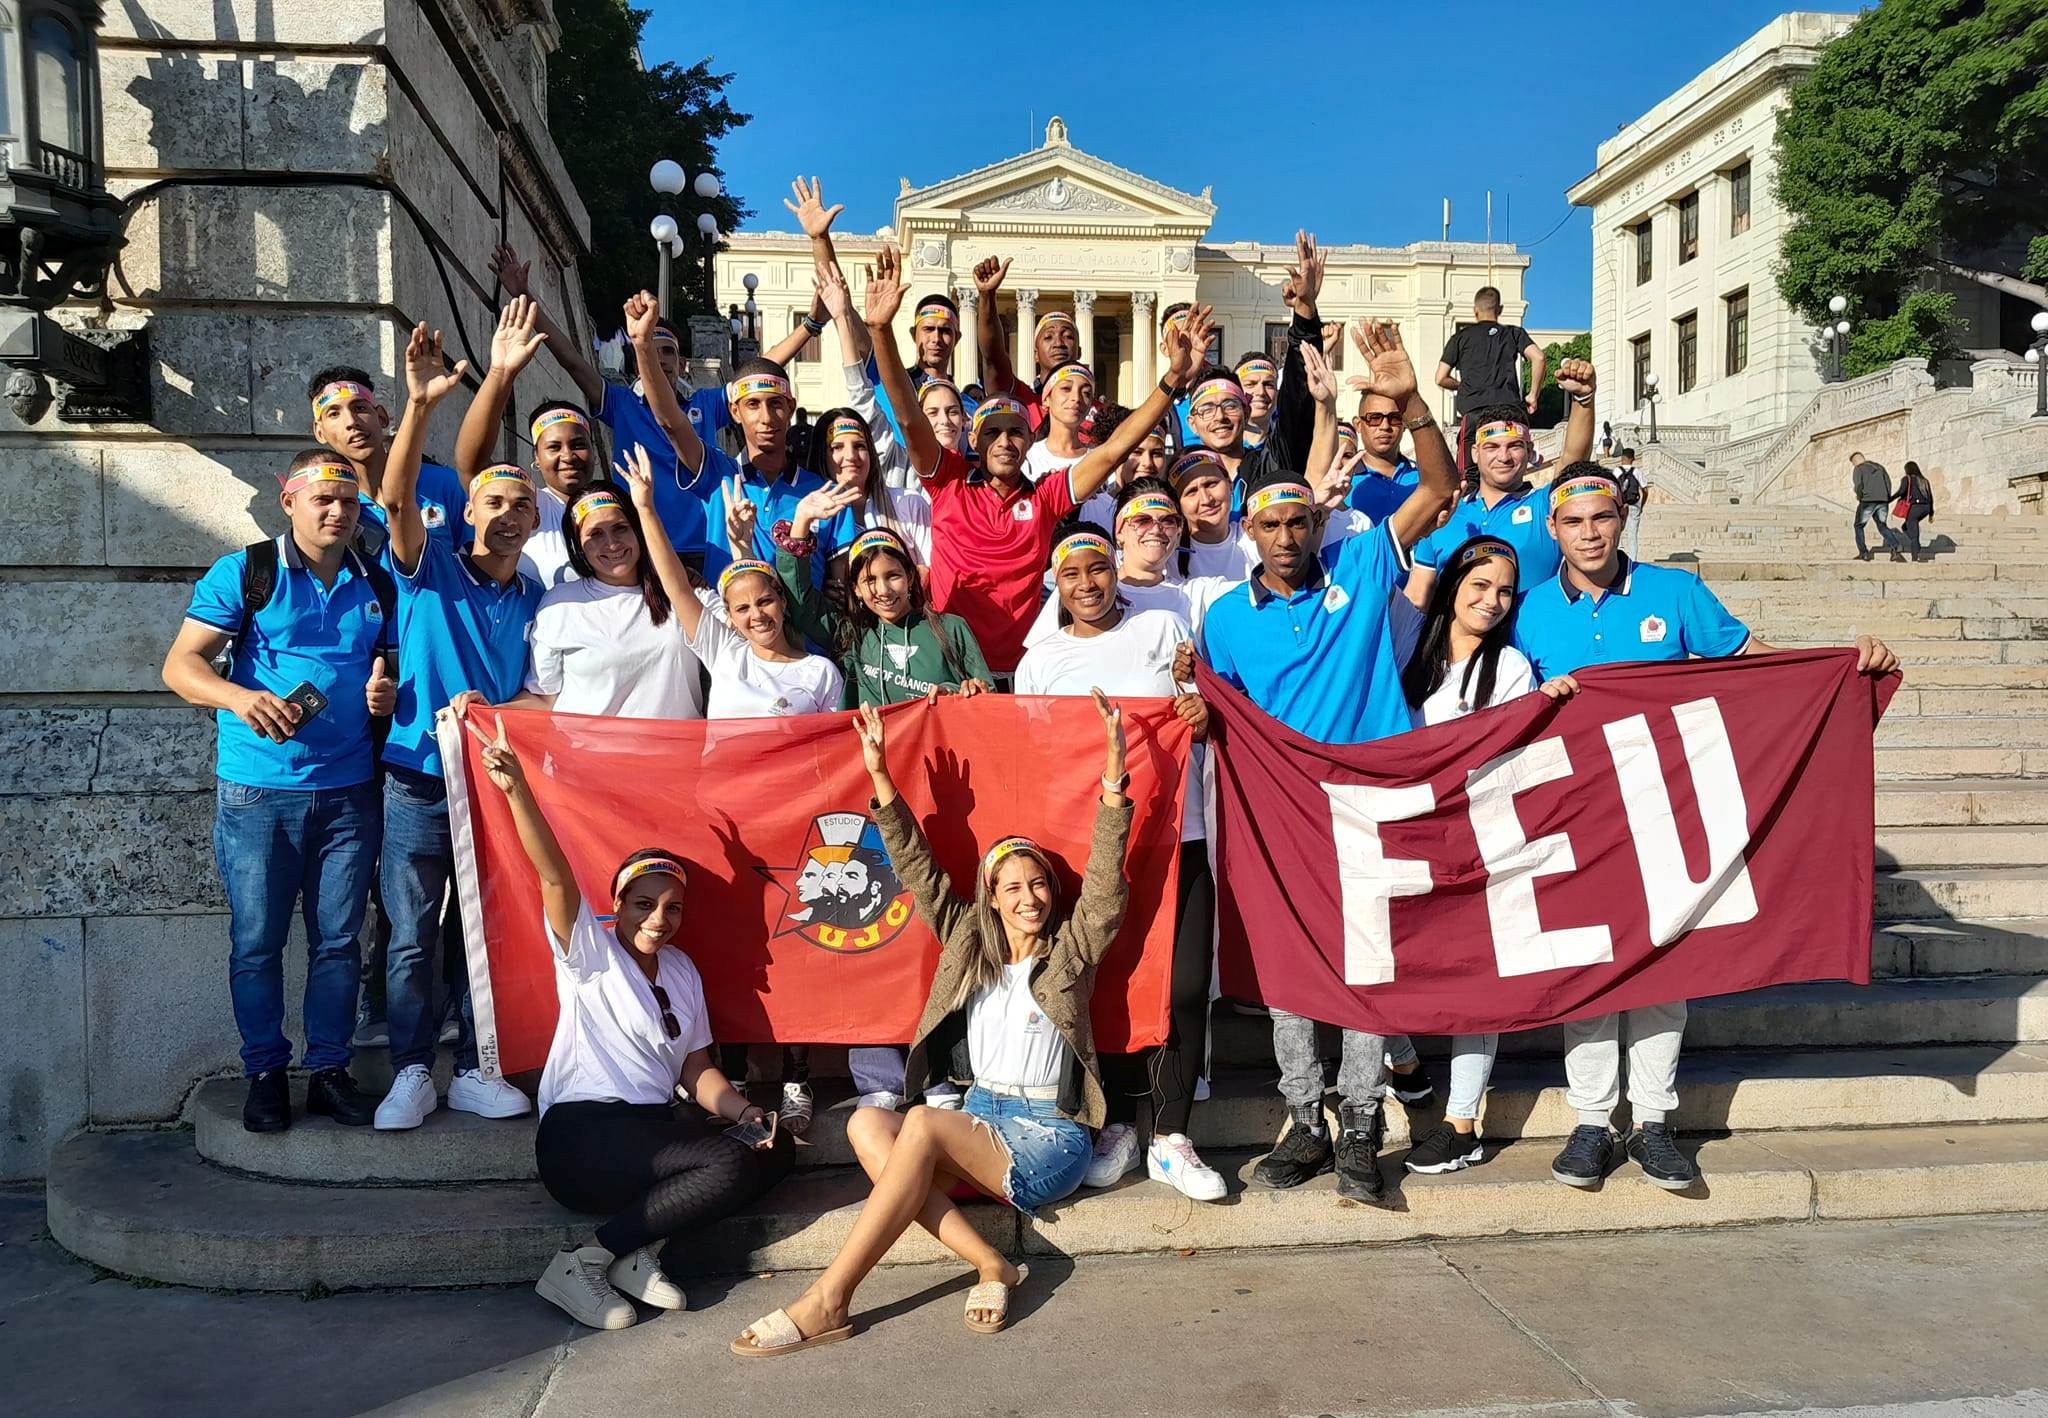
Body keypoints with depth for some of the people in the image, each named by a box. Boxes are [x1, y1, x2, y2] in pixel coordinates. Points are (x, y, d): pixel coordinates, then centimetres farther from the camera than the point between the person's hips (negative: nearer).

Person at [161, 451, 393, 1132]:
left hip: (349, 792, 3)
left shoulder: (378, 584, 10)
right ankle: (265, 1073, 18)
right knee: (256, 942, 4)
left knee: (338, 940, 7)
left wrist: (385, 691, -4)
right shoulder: (244, 573, -1)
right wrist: (240, 697, -26)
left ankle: (330, 1070, 18)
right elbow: (180, 664, -6)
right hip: (257, 791, -3)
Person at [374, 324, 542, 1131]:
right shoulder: (429, 570, 1)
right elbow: (397, 497, -17)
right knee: (412, 939, 2)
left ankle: (473, 1072, 19)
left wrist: (488, 710, -11)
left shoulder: (537, 601, 9)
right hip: (419, 784, -2)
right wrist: (421, 404, -29)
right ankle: (411, 1074, 14)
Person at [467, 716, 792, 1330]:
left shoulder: (682, 971, 17)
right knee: (728, 1165, -27)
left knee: (774, 1148, -13)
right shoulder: (589, 951, -1)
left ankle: (643, 1253, -14)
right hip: (581, 1134, -7)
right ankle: (580, 1264, -16)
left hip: (654, 1128, 7)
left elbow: (697, 1071, 15)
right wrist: (517, 790, -34)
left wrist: (746, 1111, -5)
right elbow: (555, 874, -18)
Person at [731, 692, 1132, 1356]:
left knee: (922, 1125, -30)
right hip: (983, 1120, 5)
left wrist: (1114, 773, -21)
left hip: (1051, 1138, -5)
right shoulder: (970, 941, 14)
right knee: (867, 1125, -22)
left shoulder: (1072, 948, 4)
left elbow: (1105, 875, -9)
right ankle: (989, 1264, -28)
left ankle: (828, 1301, -28)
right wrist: (881, 777, -1)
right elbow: (918, 869, 8)